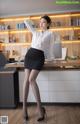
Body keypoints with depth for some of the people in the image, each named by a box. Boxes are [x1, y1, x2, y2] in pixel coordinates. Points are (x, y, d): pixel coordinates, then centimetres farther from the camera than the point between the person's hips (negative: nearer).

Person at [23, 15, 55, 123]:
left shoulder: (50, 34, 7)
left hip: (39, 57, -5)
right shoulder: (35, 32, 20)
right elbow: (26, 22, 27)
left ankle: (40, 107, -12)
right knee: (26, 80, -7)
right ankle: (24, 107, -2)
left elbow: (50, 48, 14)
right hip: (29, 54, 5)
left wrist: (50, 58, 21)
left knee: (31, 79, -21)